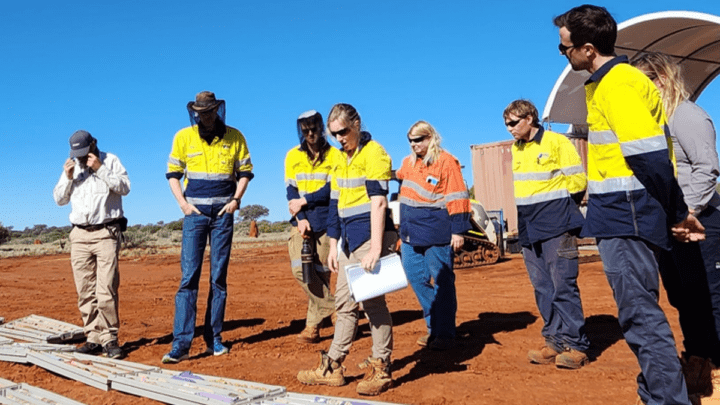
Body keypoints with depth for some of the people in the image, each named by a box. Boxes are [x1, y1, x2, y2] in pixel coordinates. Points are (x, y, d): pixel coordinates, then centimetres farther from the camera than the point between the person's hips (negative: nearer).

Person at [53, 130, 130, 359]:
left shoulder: (110, 160, 4)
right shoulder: (71, 166, 16)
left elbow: (125, 187, -8)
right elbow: (59, 199, 15)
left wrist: (100, 169, -13)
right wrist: (68, 178, 0)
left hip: (106, 233, -4)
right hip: (80, 235, 5)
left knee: (106, 290, -12)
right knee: (85, 292, 3)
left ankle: (109, 339, -4)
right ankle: (94, 338, 11)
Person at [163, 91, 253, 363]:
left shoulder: (234, 137, 3)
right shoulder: (184, 137, 2)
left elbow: (245, 172, 10)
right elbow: (173, 173, 8)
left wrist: (236, 200, -4)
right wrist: (183, 203, -5)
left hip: (223, 213, 1)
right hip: (195, 212, -1)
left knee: (219, 278, 4)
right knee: (189, 277, -7)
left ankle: (214, 339, 13)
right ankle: (181, 344, -7)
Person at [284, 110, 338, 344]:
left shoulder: (334, 155, 1)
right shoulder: (293, 156, 9)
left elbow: (331, 190, -7)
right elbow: (291, 191, 3)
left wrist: (304, 201, -11)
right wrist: (301, 218, -10)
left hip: (325, 222, -2)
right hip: (301, 221, 2)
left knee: (321, 273, 1)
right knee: (300, 268, -15)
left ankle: (313, 325, 12)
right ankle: (331, 307, 2)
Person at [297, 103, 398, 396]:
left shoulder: (373, 153, -9)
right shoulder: (341, 159, 17)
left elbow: (378, 202, -17)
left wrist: (375, 248, -23)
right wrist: (333, 245, 16)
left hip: (370, 237, -8)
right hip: (350, 240, 8)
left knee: (372, 302, -3)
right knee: (344, 303, 11)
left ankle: (381, 369, 8)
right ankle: (332, 367, 19)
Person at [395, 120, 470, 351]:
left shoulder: (446, 162, -8)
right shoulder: (408, 162, 13)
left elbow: (457, 198, -12)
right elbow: (397, 179, 30)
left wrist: (458, 231, -15)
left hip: (436, 233, -7)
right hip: (411, 233, 7)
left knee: (442, 282, 0)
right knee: (416, 277, 9)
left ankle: (445, 333, 11)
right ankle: (433, 326, 23)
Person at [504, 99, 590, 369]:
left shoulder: (557, 142, -7)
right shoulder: (516, 149, 13)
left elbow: (578, 181, -7)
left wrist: (557, 205, -1)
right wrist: (532, 208, 10)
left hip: (556, 228, -7)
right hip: (529, 231, 7)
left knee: (563, 287, -7)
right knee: (543, 289, 9)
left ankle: (576, 345, 1)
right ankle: (555, 342, 17)